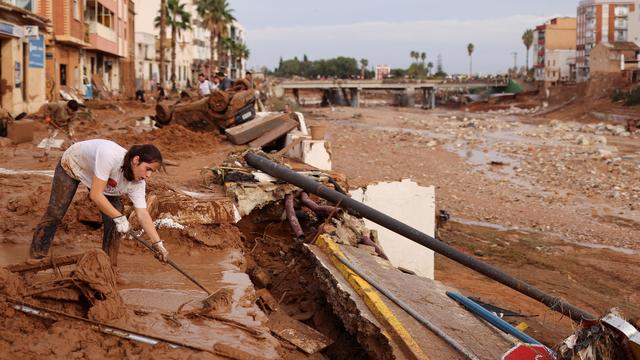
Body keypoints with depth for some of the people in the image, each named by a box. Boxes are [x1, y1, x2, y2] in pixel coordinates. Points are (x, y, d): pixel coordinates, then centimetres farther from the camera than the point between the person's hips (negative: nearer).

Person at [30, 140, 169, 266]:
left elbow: (143, 214, -27)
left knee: (113, 221, -8)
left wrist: (158, 244, -35)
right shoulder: (109, 155, -46)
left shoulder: (138, 182, -27)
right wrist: (119, 218, -42)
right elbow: (95, 194, -44)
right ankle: (36, 259, 13)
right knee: (54, 214, -1)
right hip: (72, 165, -4)